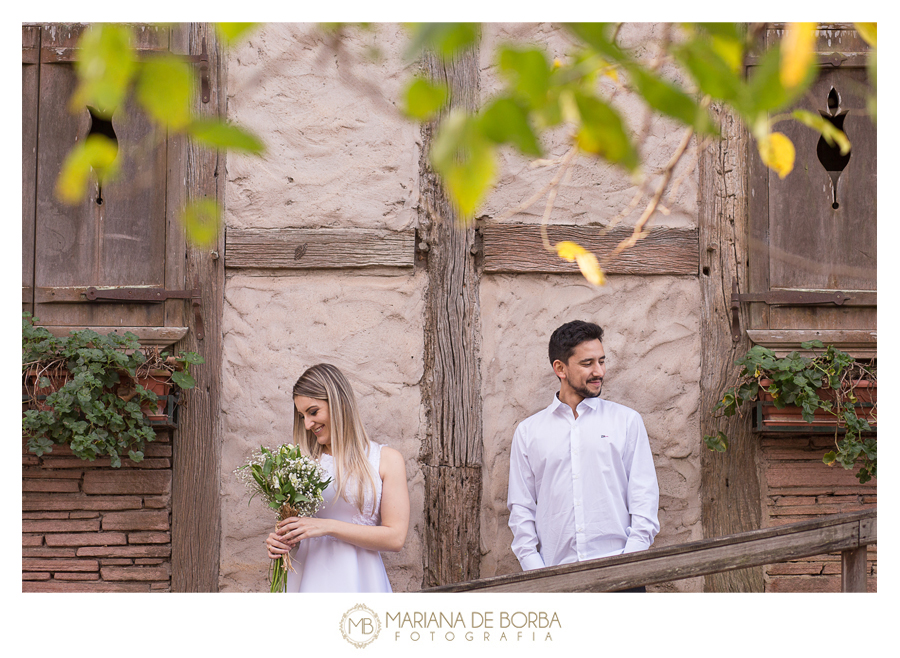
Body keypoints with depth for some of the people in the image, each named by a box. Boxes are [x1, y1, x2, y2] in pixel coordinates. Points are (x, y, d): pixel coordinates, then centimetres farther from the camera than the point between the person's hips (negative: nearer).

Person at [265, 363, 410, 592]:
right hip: (308, 579, 2)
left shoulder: (387, 460, 0)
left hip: (357, 580, -2)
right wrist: (279, 541, -7)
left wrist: (328, 527, -13)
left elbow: (395, 537, -7)